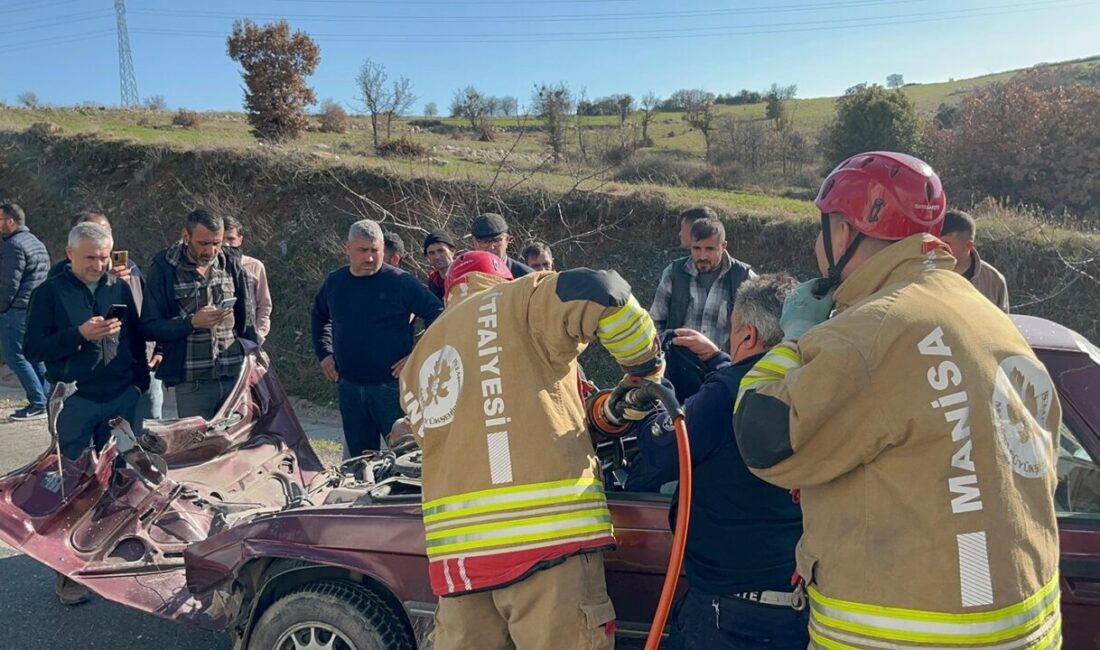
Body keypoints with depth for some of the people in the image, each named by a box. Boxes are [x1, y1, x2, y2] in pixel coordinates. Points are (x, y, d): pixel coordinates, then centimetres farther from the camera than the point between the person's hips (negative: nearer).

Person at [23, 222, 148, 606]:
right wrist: (79, 334, -18)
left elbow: (137, 338, 14)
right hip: (75, 402, -3)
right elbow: (33, 349, -5)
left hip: (123, 399, 3)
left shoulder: (120, 288, 8)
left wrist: (140, 380, 6)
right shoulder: (50, 293, -1)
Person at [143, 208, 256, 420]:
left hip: (236, 377, 2)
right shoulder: (164, 268, -3)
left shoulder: (231, 263, 6)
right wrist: (192, 322, -18)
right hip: (192, 382, -2)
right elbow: (150, 326, -4)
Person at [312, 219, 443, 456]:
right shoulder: (334, 282, 7)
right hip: (349, 387, 5)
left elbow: (437, 314, -9)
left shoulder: (401, 281, -9)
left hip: (392, 385, -5)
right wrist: (324, 354, 16)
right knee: (359, 456, 15)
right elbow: (319, 317, 26)